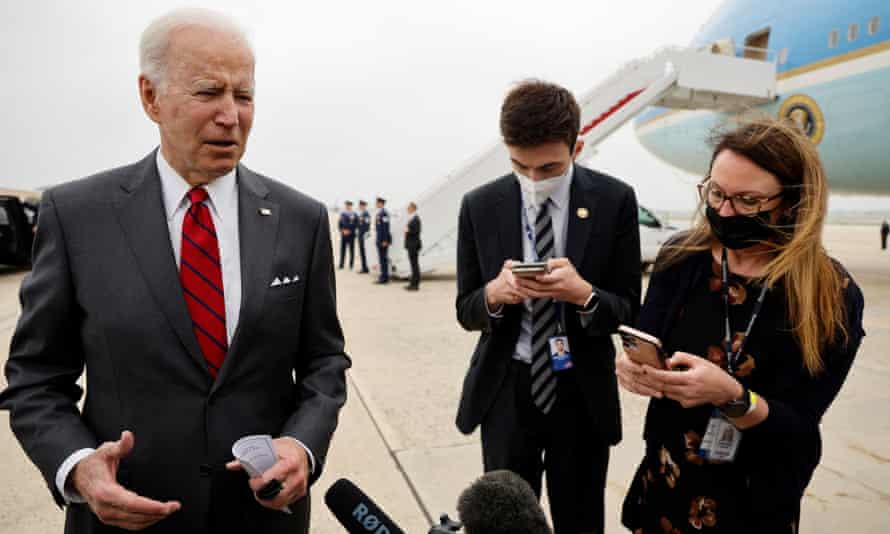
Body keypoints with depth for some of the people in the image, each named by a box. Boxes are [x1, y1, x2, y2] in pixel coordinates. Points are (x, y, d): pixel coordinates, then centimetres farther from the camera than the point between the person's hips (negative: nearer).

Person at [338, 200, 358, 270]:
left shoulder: (354, 215, 0)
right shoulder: (342, 214, 12)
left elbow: (356, 225, -4)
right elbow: (339, 224, 12)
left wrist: (349, 231, -12)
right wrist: (343, 230, -4)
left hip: (351, 235, -3)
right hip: (343, 235, 3)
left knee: (351, 250, 0)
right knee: (342, 250, 4)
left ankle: (351, 265, 6)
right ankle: (341, 265, 10)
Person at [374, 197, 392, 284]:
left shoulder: (384, 213, -15)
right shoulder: (379, 213, 14)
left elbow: (386, 227, -19)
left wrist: (385, 241, -20)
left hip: (383, 239, -10)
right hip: (379, 239, 10)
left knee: (383, 258, -6)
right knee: (382, 258, 12)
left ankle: (384, 278, -2)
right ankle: (384, 277, 17)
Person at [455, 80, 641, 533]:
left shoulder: (614, 200, -8)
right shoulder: (479, 206, -5)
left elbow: (629, 310, -4)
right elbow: (465, 310, 0)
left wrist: (583, 293, -26)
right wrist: (494, 293, -23)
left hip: (582, 393, 0)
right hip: (504, 391, 1)